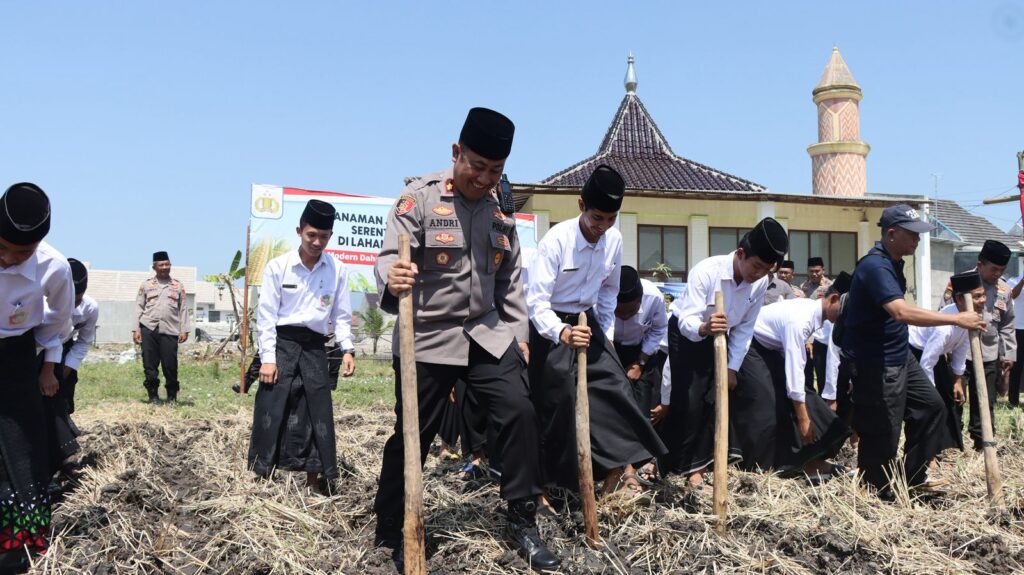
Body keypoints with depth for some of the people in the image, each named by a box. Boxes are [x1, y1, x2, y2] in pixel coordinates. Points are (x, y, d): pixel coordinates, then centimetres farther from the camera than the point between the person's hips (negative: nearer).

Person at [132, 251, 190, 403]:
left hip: (170, 330, 0)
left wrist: (184, 330, 0)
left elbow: (183, 309, 8)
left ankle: (172, 396, 11)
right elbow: (139, 308, 8)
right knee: (149, 365, 1)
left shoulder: (178, 286, 11)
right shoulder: (146, 285, 10)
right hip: (148, 329, 1)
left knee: (170, 365, -2)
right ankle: (153, 395, 12)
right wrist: (136, 329, -1)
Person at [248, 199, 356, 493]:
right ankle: (262, 480, 6)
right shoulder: (277, 266, -4)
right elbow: (266, 315, -4)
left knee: (317, 414, 5)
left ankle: (314, 481, 16)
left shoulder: (337, 270, 2)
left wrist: (347, 349, -5)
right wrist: (268, 358, -10)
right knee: (271, 412, -2)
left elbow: (341, 315, 8)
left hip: (314, 348, 2)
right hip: (281, 344, -2)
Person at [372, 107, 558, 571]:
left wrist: (518, 334, 9)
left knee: (519, 412, -8)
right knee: (412, 436, 3)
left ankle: (522, 522, 7)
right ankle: (392, 534, 22)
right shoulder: (419, 198, -10)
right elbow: (390, 258, -20)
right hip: (427, 338, -4)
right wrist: (393, 281, -43)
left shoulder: (501, 210, 6)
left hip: (488, 334, 4)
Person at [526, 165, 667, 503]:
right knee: (557, 402, -6)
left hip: (588, 322, 6)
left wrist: (608, 332, 9)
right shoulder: (557, 240, -24)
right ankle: (544, 485, 7)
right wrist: (562, 333, -43)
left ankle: (620, 470, 5)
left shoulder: (614, 240, -6)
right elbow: (536, 300, -27)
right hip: (552, 327, -6)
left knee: (615, 387, -3)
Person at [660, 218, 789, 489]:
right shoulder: (706, 271, -34)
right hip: (686, 333, -5)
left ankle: (697, 464, 10)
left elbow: (745, 327, -8)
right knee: (689, 401, -9)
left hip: (719, 337, 5)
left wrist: (733, 367, -8)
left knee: (717, 399, 1)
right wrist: (704, 328, -60)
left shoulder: (761, 282, -19)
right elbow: (687, 321, -38)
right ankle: (677, 463, 3)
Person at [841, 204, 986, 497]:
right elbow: (902, 312, -38)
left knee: (931, 406, 17)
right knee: (882, 435, -3)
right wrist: (956, 319, -35)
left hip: (900, 355, 10)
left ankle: (913, 475, 28)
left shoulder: (893, 261, 8)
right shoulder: (876, 266, -24)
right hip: (876, 365, -10)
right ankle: (877, 496, 12)